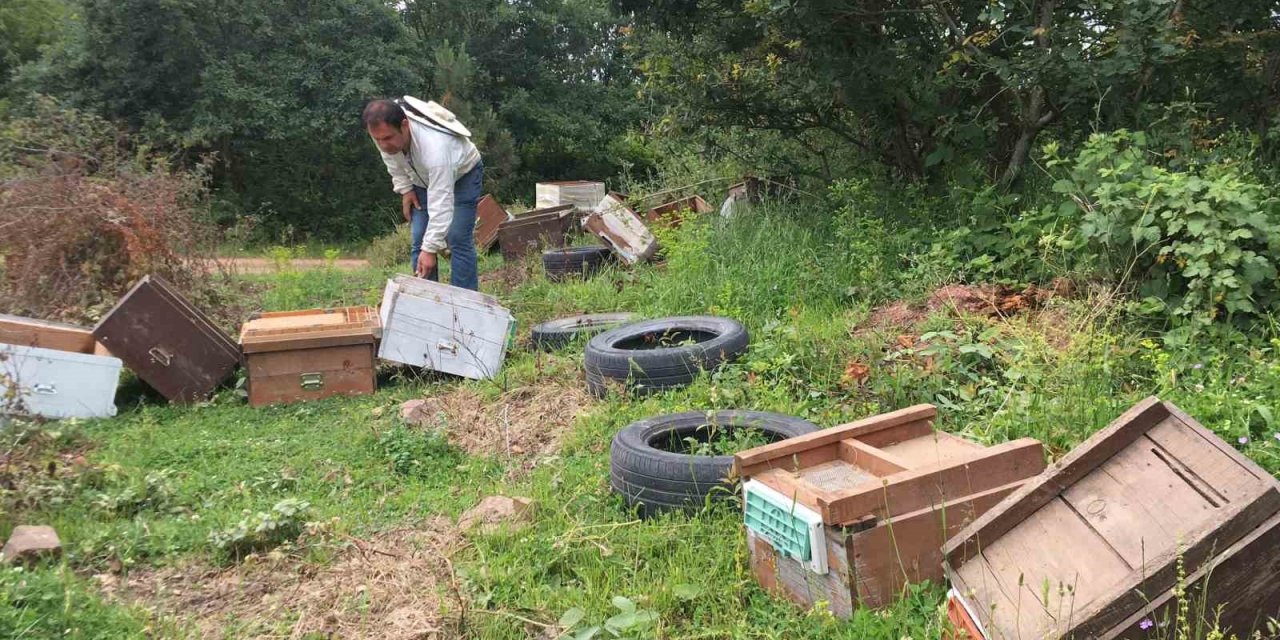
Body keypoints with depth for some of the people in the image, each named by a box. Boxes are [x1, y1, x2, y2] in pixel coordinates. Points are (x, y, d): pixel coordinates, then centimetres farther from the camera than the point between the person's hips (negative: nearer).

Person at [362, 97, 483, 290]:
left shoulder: (434, 146, -45)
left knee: (457, 238, -16)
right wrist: (404, 188, -5)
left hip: (462, 173, -6)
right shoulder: (385, 131, -27)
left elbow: (440, 204, -43)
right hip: (423, 178, 6)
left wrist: (430, 249, -43)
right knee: (419, 240, -1)